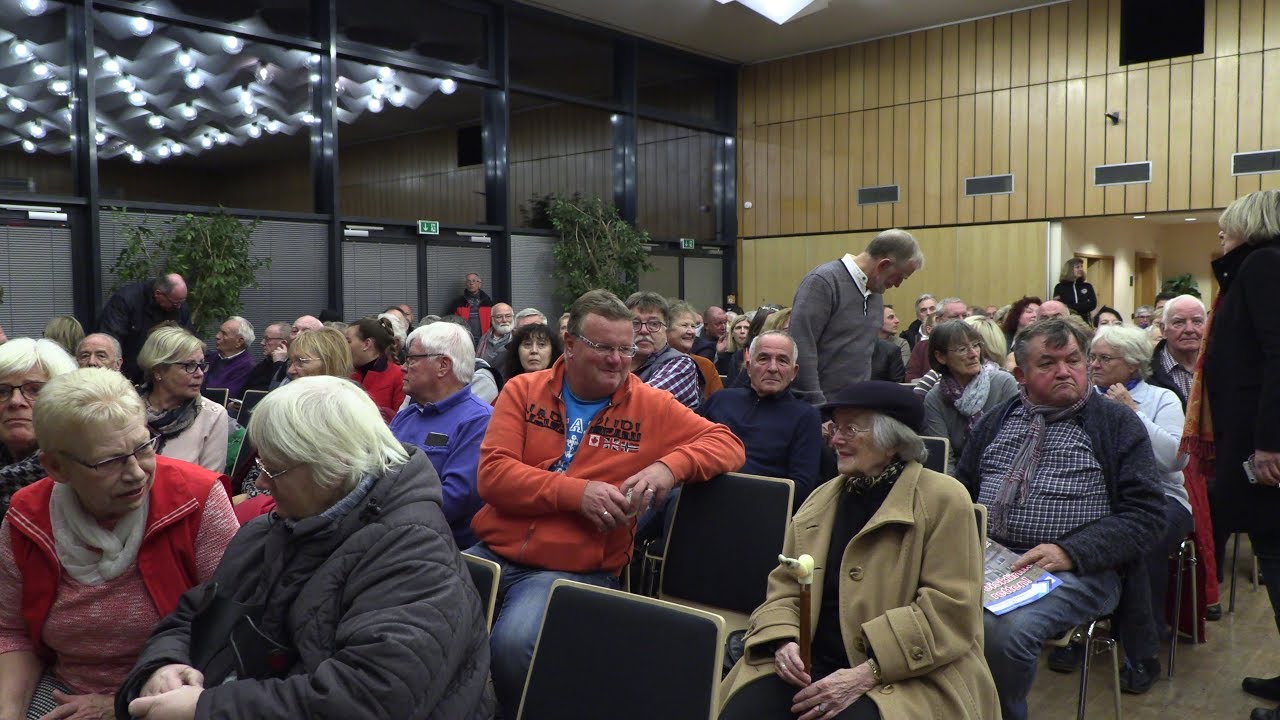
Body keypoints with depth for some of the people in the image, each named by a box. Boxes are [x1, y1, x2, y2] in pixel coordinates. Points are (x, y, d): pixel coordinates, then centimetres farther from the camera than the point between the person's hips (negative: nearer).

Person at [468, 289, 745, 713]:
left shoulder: (650, 406, 5)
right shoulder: (523, 391, 6)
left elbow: (727, 444, 6)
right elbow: (492, 474, -4)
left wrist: (670, 466, -14)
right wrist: (577, 492, -16)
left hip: (574, 570, -2)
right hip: (493, 553, 2)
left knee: (514, 644, -29)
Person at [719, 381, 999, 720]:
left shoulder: (943, 500, -3)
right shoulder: (822, 499, 14)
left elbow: (949, 608, -11)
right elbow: (784, 588, 14)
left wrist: (867, 674, -17)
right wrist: (783, 640, -8)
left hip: (900, 678, -4)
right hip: (811, 669, 4)